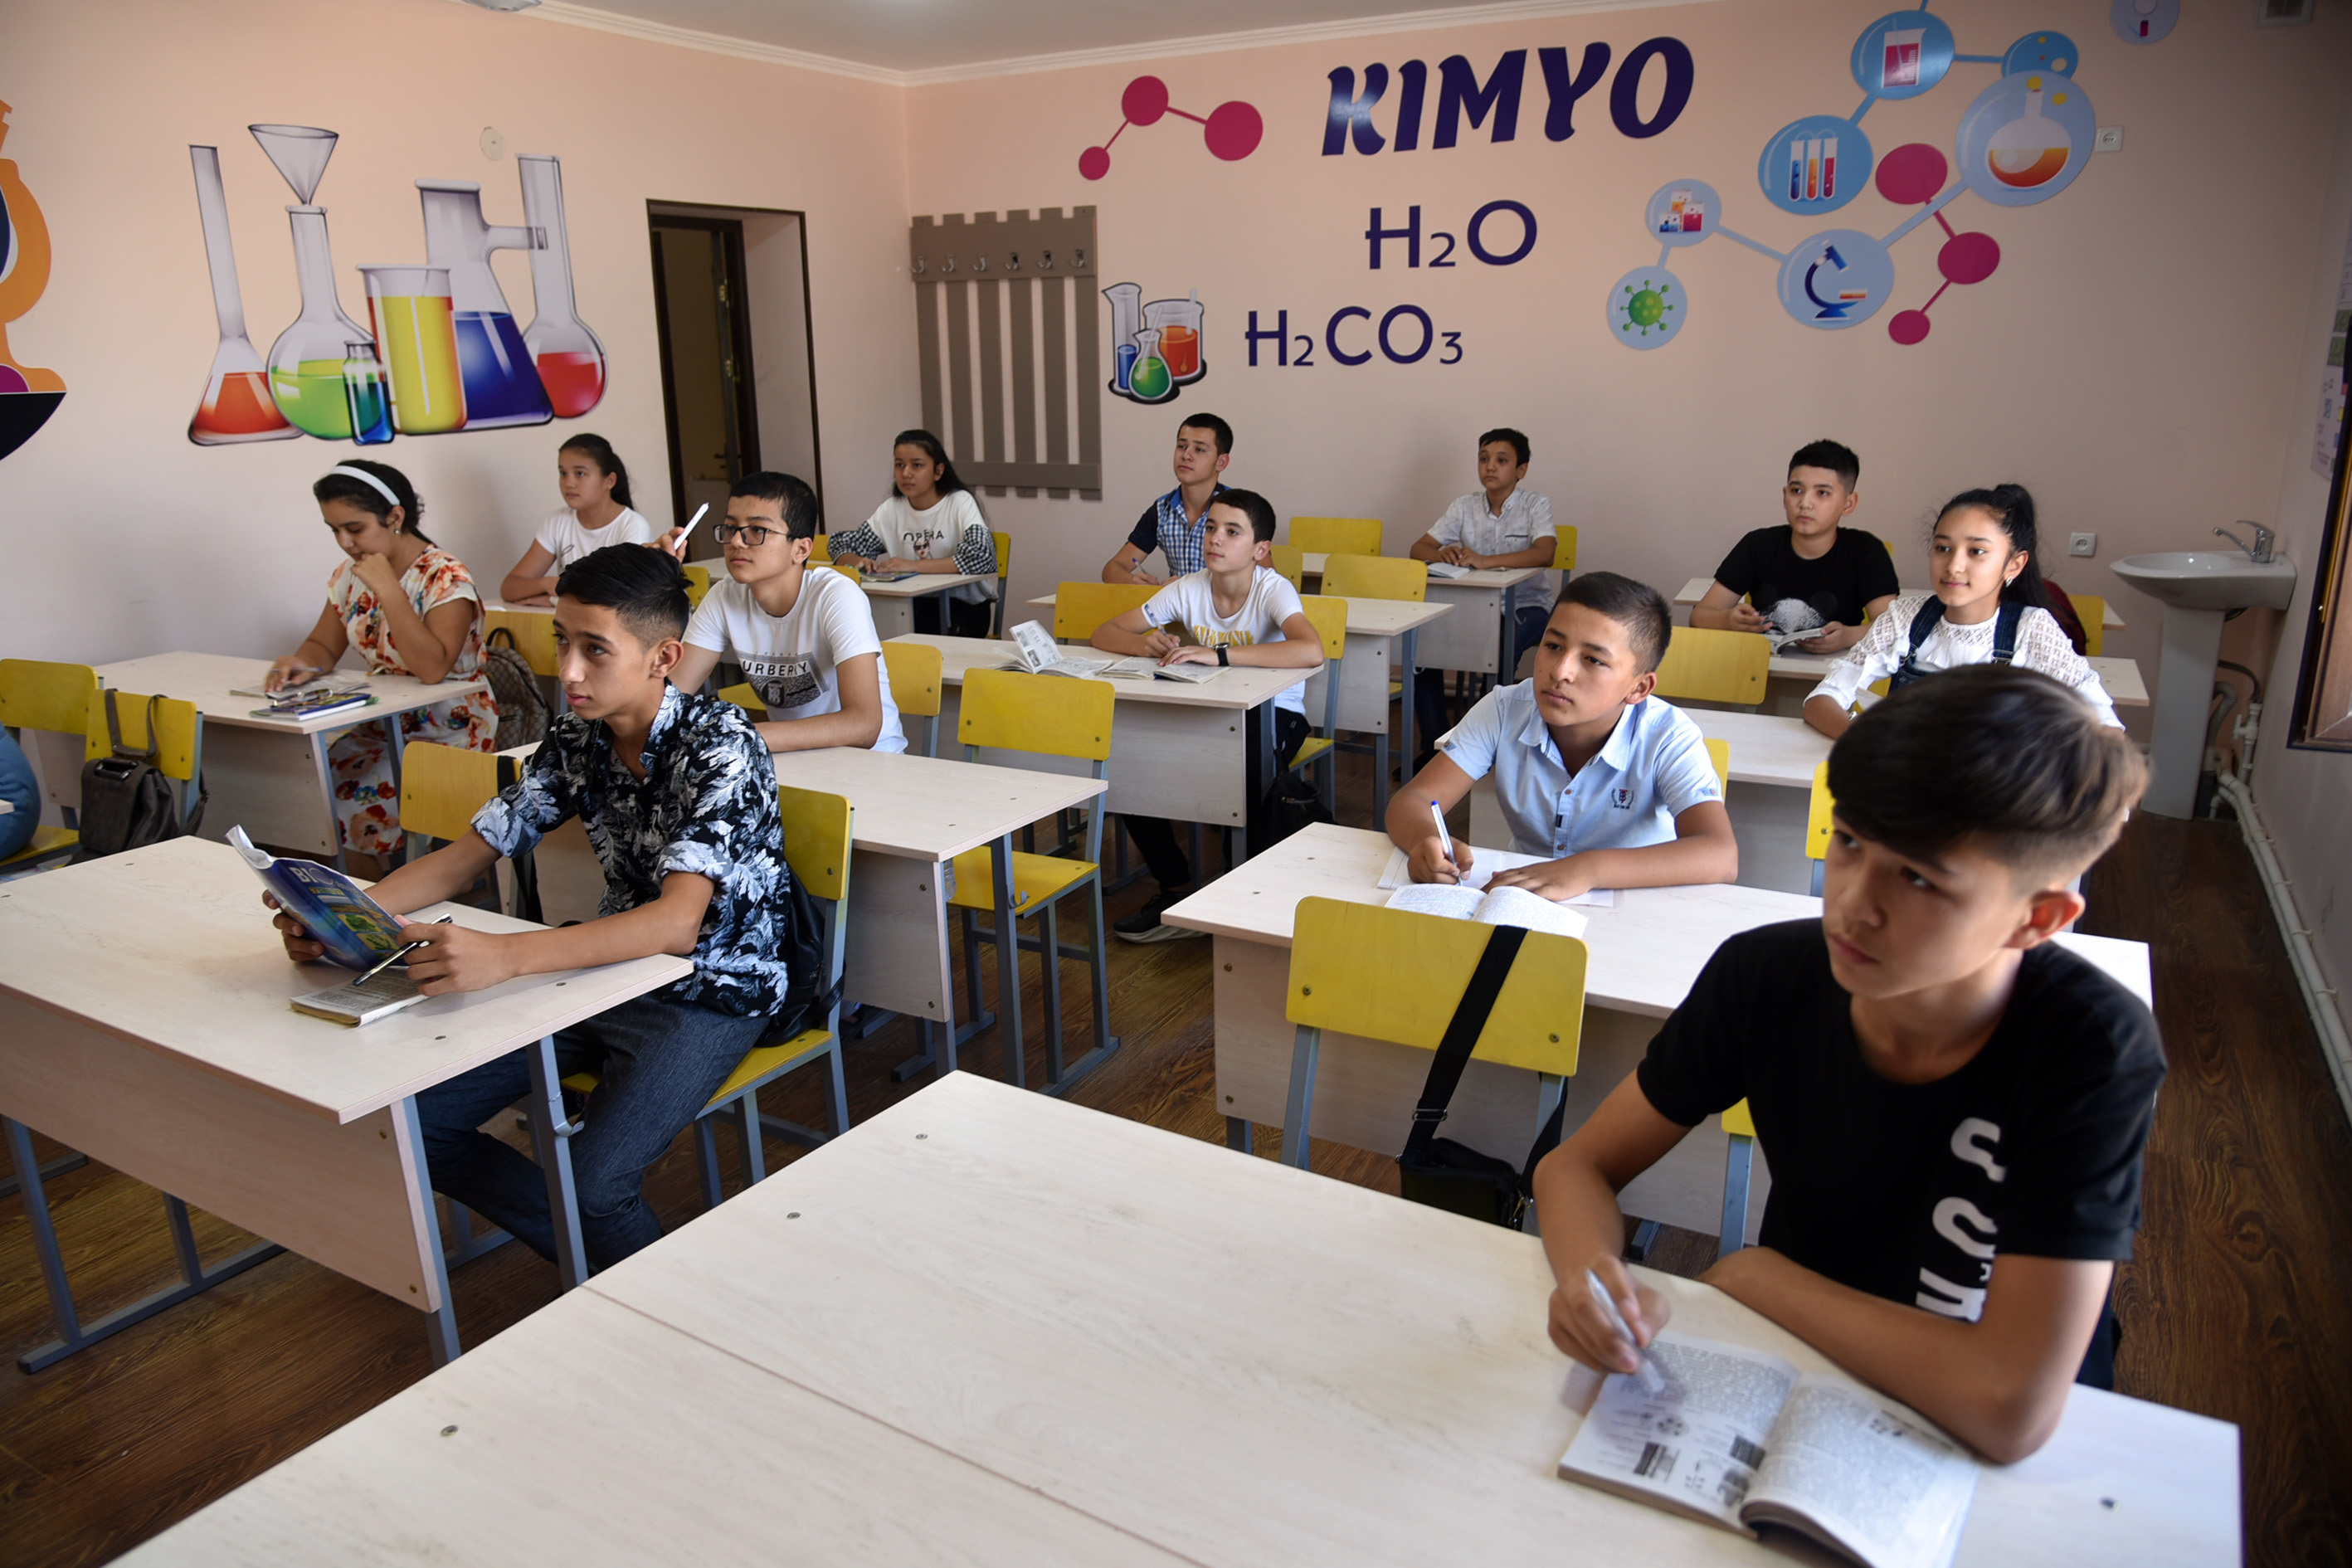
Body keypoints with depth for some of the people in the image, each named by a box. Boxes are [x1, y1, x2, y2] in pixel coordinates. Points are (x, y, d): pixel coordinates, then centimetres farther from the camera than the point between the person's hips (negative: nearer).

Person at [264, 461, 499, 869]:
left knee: (357, 811, -24)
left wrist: (387, 588, -27)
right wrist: (303, 663, -12)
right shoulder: (351, 574, 8)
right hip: (384, 727, 7)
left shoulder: (444, 576, -16)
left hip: (449, 734, -7)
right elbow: (324, 645, 13)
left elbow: (432, 668, -28)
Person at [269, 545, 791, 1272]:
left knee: (589, 1186, -26)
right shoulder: (576, 738, -1)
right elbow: (469, 854, 4)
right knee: (413, 1118, -2)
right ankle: (599, 1262, 13)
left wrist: (503, 955, -48)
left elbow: (677, 922, -35)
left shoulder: (718, 744, -23)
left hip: (711, 990, -7)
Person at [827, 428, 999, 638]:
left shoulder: (960, 503, -8)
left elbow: (982, 557, -23)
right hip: (915, 603, 4)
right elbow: (841, 545, 9)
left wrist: (913, 565, -28)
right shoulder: (891, 510, 7)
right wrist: (858, 562, -17)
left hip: (965, 606, -4)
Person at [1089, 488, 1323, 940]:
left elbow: (1311, 652, -39)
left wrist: (1217, 654, -41)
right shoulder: (1188, 589, -5)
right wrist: (1146, 643, -23)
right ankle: (1176, 890, 0)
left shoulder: (1273, 590, -18)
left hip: (1274, 715, -5)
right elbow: (1104, 633, 1)